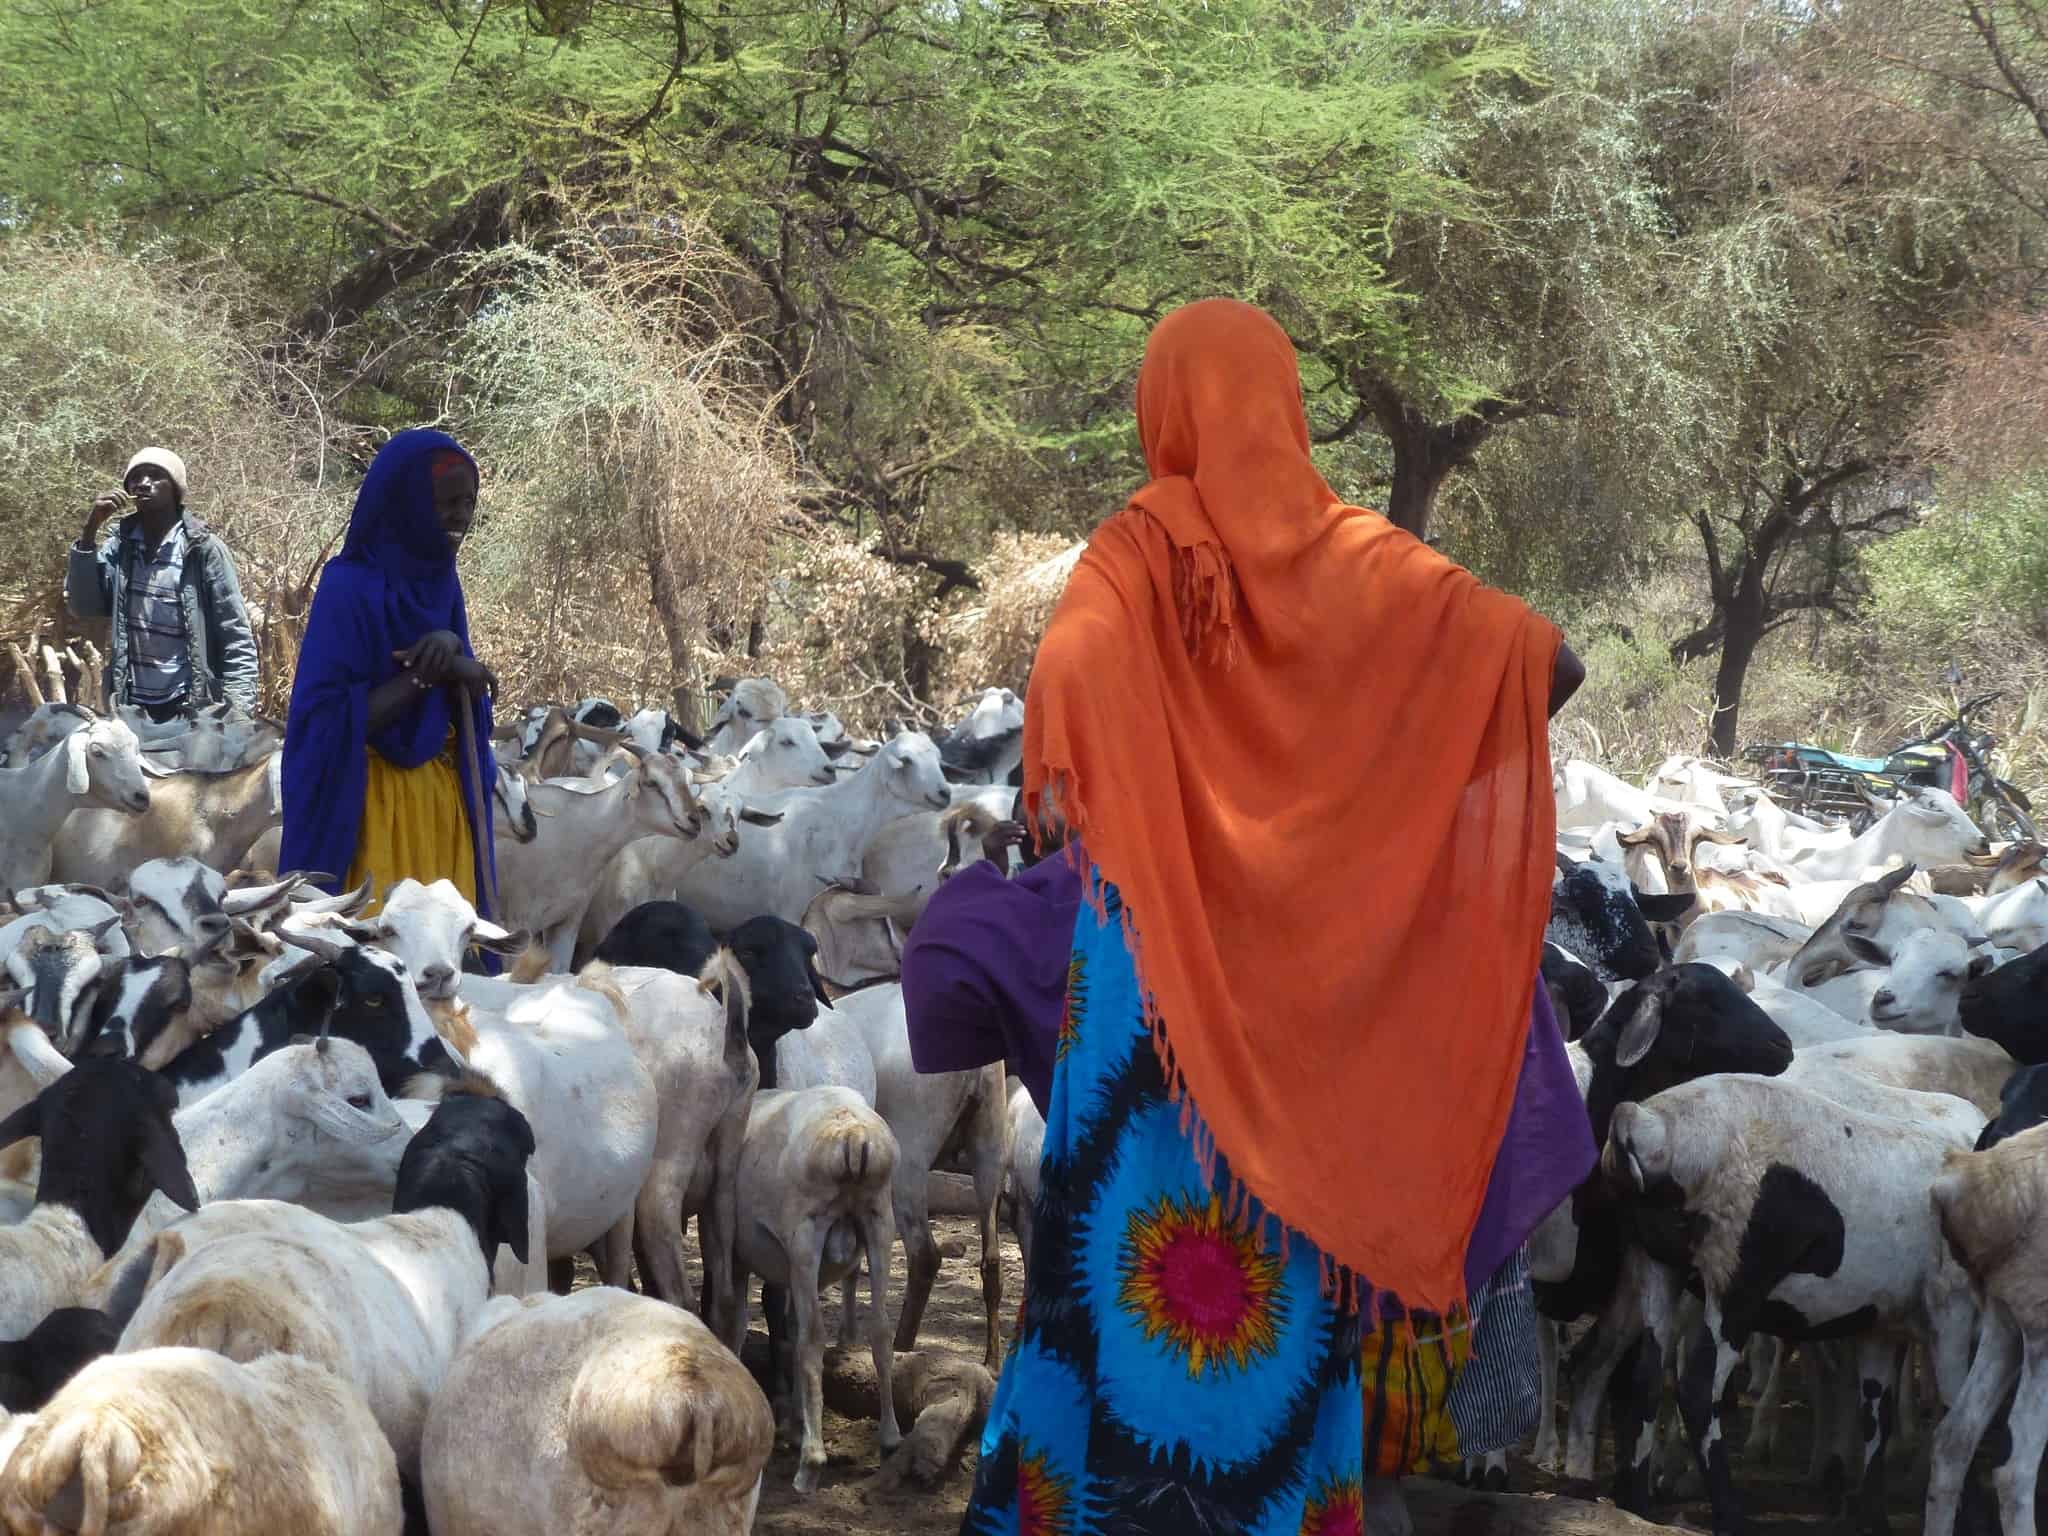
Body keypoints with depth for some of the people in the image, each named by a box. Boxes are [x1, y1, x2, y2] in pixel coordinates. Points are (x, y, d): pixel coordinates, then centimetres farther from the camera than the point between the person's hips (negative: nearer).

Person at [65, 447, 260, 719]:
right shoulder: (118, 546, 7)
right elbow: (81, 607, -3)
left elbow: (236, 638, -6)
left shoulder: (203, 548, -5)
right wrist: (90, 530, -9)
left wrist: (239, 712, -15)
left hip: (191, 707, -3)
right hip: (131, 707, 3)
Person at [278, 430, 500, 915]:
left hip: (441, 796, 7)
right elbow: (331, 719, -19)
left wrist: (452, 649, -14)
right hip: (368, 803, -7)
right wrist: (429, 672, -21)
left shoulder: (441, 580, 8)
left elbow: (463, 699, 7)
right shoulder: (349, 588, -14)